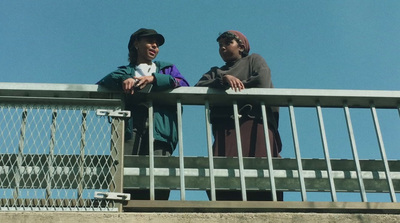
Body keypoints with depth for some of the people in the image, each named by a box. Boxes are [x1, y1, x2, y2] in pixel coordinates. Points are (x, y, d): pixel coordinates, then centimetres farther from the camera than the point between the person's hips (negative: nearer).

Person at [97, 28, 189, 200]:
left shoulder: (167, 69, 33)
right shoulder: (126, 71, 31)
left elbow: (183, 85, 11)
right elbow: (102, 83, 12)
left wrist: (154, 79, -3)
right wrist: (124, 80, -8)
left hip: (159, 131, 0)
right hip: (131, 129, 0)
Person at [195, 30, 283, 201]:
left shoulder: (254, 60, 25)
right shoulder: (216, 72, 32)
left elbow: (262, 82, 2)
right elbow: (198, 88, 10)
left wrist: (233, 87, 10)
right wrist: (224, 80, -5)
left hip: (255, 125, -2)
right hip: (226, 128, 2)